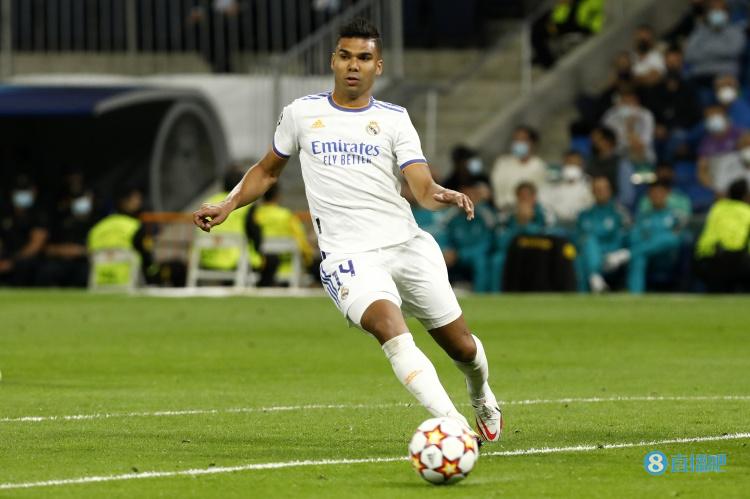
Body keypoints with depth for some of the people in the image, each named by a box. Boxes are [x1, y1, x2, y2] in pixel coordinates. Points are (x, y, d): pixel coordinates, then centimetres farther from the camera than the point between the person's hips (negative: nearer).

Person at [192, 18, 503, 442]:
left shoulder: (394, 119, 6)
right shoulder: (301, 114, 8)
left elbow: (423, 188, -5)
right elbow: (268, 170, 25)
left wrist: (444, 196, -28)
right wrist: (226, 206, 13)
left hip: (408, 244, 2)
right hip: (349, 256, -2)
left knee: (462, 347, 9)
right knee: (391, 328, -31)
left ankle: (483, 400, 44)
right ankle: (452, 423, -39)